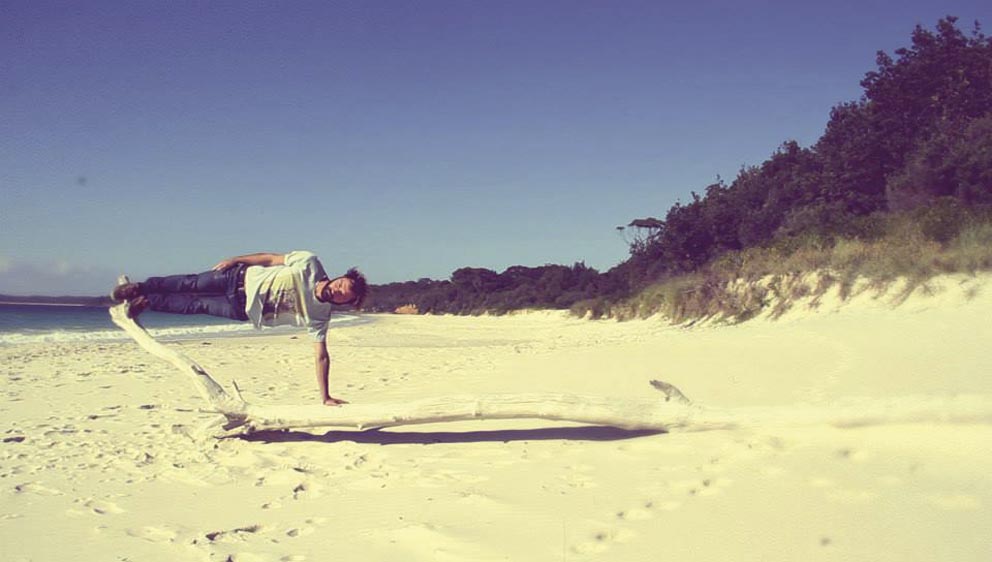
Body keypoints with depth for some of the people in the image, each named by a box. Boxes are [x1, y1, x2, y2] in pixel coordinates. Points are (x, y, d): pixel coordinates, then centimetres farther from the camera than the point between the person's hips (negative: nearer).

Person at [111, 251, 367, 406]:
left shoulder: (318, 318, -23)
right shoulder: (310, 264, -23)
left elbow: (321, 356, -21)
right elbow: (271, 258, -9)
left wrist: (325, 396, -27)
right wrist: (234, 260, -6)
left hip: (243, 310, 0)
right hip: (241, 277, 0)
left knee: (198, 306, 11)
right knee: (190, 284, 12)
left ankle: (148, 302, 39)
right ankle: (140, 289, 39)